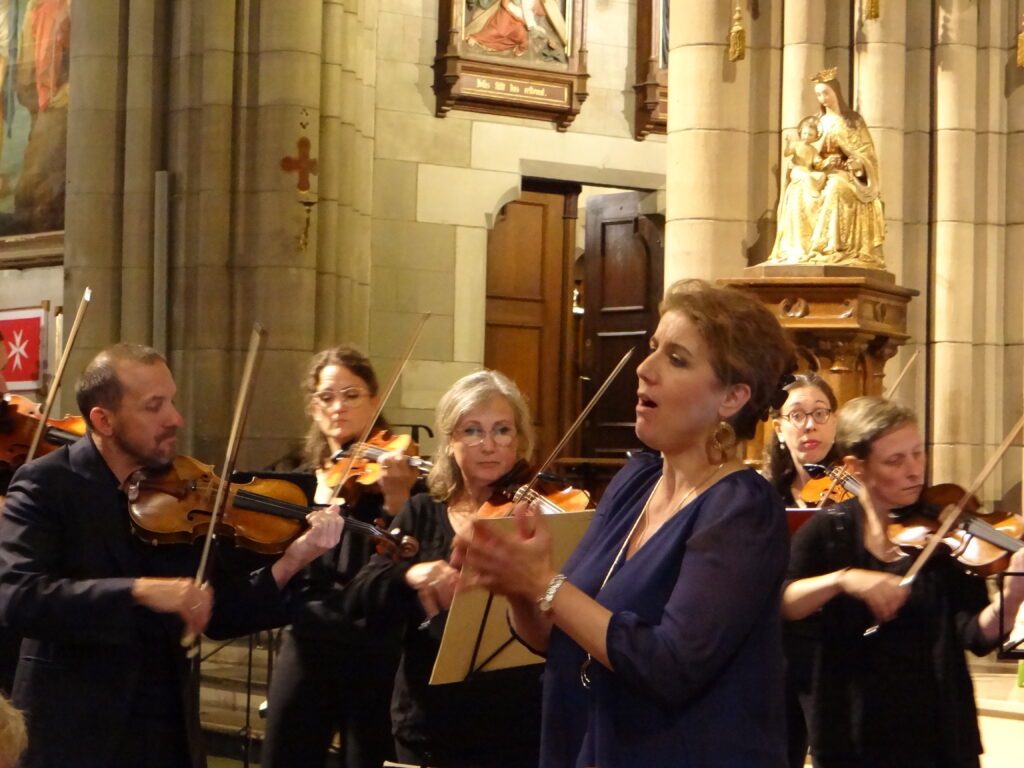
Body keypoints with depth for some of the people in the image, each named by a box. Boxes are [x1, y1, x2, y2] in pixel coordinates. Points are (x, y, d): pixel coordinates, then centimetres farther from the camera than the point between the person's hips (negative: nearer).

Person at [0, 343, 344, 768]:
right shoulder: (46, 484, -10)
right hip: (77, 731, -5)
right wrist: (139, 590, -33)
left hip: (172, 728, 5)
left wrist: (289, 563, -14)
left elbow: (220, 616, 3)